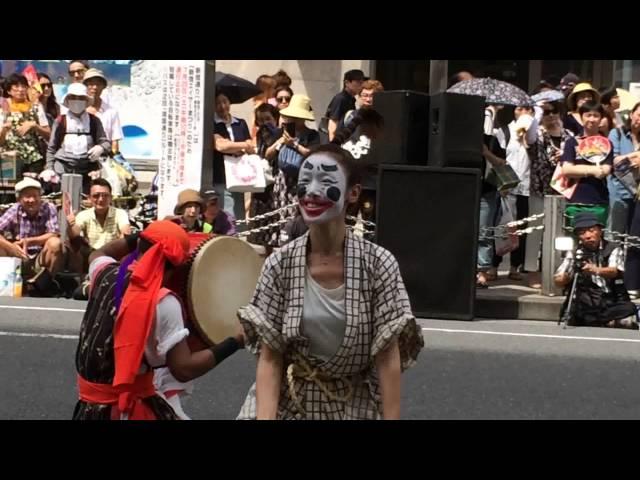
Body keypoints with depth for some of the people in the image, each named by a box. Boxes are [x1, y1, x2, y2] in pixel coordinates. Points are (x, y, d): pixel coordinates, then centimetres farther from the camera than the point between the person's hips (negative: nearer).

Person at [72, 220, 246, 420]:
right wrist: (234, 342, -13)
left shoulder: (106, 273, -1)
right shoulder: (162, 302, -19)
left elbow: (99, 253, 27)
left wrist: (142, 237, 24)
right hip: (130, 408, -7)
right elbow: (184, 369, -20)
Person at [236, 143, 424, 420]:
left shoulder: (378, 265, -11)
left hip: (355, 406, 0)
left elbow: (388, 358, -11)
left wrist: (391, 418, -16)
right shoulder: (279, 265, -8)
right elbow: (269, 358, -9)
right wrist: (265, 417, -20)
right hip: (286, 403, 1)